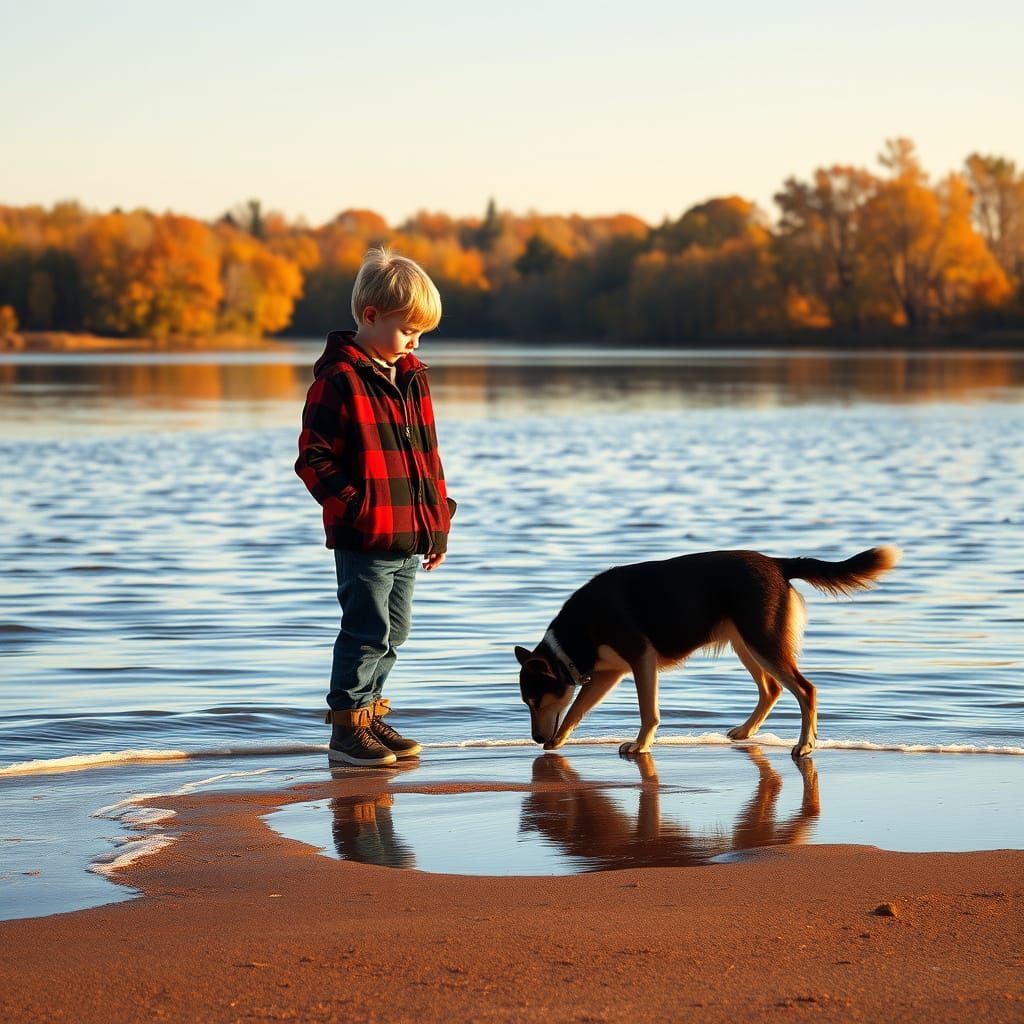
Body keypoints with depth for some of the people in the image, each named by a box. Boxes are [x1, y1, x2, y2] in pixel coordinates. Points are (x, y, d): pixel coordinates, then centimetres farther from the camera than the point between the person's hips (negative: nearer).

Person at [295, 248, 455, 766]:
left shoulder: (411, 379, 14)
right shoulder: (339, 380, -12)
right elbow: (314, 457, -13)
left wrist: (438, 520, 16)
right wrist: (352, 506, -19)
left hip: (409, 536, 8)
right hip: (363, 540, -8)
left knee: (393, 632, 15)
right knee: (367, 631, -6)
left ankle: (369, 713, 27)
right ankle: (346, 729, 2)